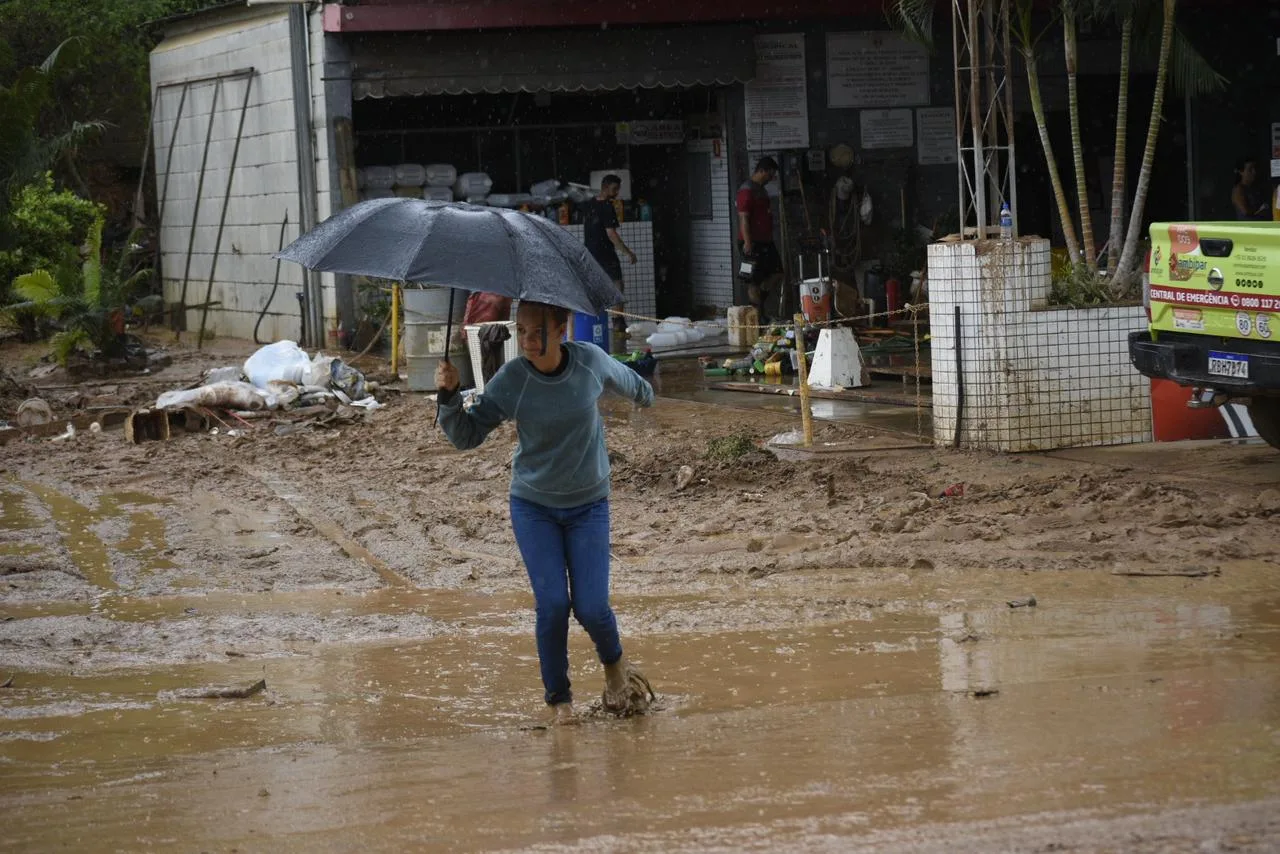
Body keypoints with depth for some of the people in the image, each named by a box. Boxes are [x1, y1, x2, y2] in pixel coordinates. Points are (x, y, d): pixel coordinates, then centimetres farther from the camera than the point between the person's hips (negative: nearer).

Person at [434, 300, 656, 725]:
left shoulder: (591, 362, -13)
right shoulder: (509, 381, -16)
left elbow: (625, 380, 12)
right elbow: (466, 436, -8)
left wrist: (645, 394, 33)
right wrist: (448, 396, -26)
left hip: (588, 504, 0)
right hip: (533, 506, 0)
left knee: (591, 606, -8)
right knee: (552, 603, -10)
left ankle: (615, 666, 26)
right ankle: (558, 698, 11)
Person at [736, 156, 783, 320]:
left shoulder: (761, 190, 17)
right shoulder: (747, 191, -14)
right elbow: (743, 218, -20)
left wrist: (770, 238, 26)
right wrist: (747, 242, -26)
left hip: (765, 242, 10)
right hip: (753, 243, -10)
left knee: (777, 274, 9)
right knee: (756, 281, -5)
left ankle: (760, 305, 17)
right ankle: (757, 313, 0)